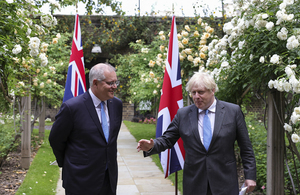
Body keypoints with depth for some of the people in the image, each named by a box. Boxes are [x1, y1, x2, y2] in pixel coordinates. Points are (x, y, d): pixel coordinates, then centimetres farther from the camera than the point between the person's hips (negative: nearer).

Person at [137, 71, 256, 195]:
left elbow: (246, 148, 2)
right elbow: (167, 140, 5)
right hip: (194, 185, 2)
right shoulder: (183, 114, 4)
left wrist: (250, 176, -1)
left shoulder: (233, 111, -1)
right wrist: (151, 146, -16)